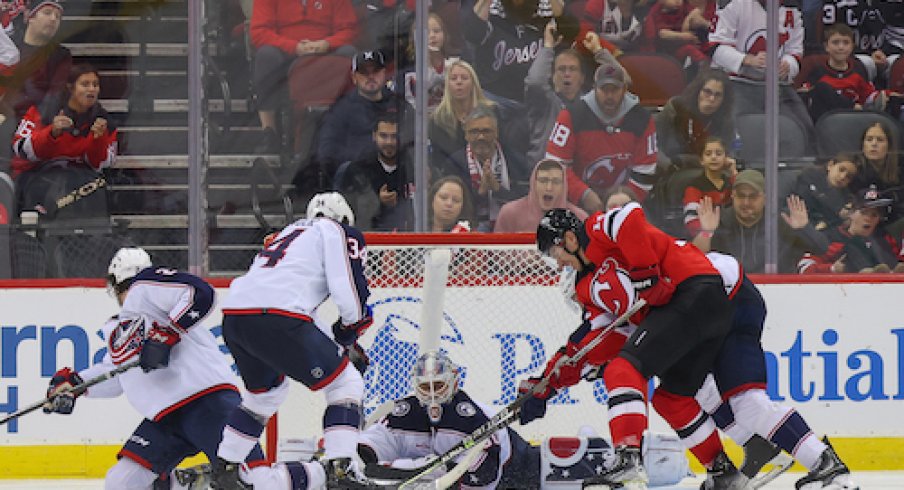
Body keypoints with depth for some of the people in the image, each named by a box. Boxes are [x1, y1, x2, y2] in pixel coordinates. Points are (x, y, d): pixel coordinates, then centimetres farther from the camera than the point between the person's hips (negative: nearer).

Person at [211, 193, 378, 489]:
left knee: (267, 392, 33)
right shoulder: (340, 233, 11)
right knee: (345, 384, 3)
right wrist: (348, 331, 17)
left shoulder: (291, 232, 34)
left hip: (233, 317, 8)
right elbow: (349, 291, -2)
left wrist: (341, 343, 34)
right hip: (275, 319, -8)